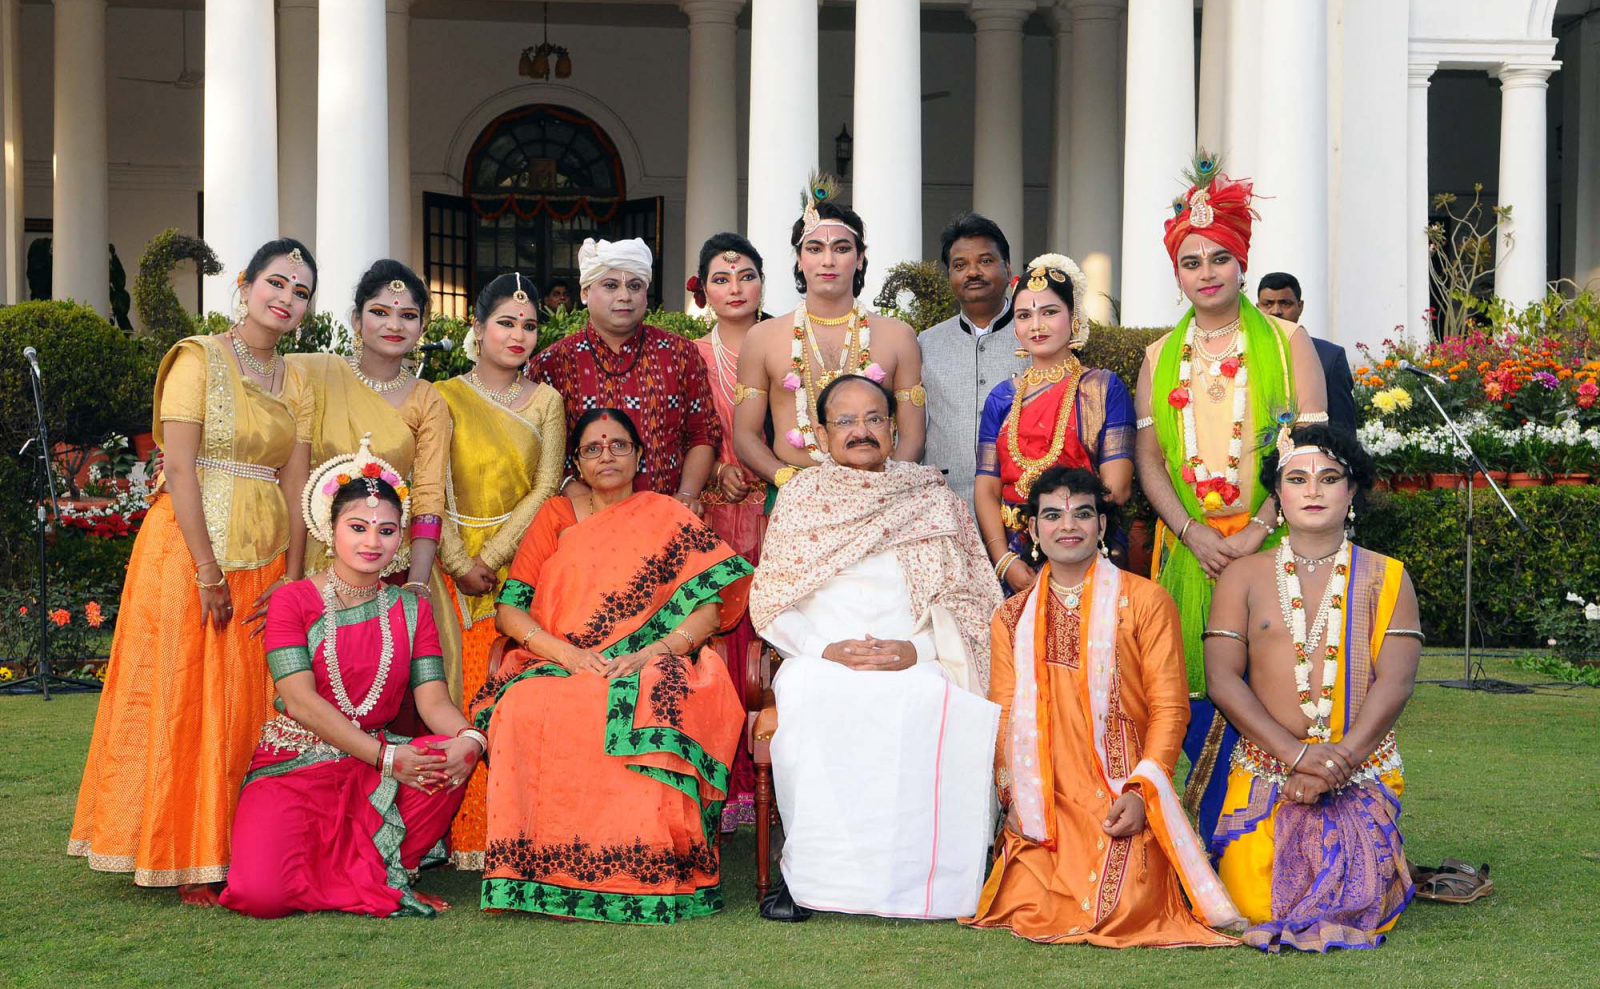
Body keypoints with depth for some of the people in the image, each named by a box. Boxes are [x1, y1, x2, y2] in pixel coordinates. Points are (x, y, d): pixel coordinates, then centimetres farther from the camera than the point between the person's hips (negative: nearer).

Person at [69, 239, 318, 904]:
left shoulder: (293, 379, 13)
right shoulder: (199, 359, -5)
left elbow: (296, 484, 7)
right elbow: (179, 471, -12)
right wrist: (209, 573, -17)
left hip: (263, 557, 6)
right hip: (191, 547, -6)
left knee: (251, 704, 8)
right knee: (188, 702, -2)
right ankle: (192, 866, 5)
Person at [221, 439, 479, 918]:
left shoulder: (410, 608, 10)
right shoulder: (293, 600, -2)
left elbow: (433, 699, -2)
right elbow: (301, 701, -13)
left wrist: (468, 737, -26)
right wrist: (385, 757, -23)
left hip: (376, 766, 4)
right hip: (294, 766, -4)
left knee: (453, 757, -28)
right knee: (262, 893, -29)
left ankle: (367, 872, -10)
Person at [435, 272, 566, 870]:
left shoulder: (545, 401, 11)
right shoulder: (445, 398, 5)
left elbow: (547, 488, 1)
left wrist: (493, 556, -9)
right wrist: (460, 564, -11)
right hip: (454, 565, -1)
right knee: (459, 692, -8)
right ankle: (462, 837, -3)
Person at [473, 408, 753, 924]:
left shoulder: (667, 518, 14)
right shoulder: (556, 516, 18)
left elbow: (711, 606, 3)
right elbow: (509, 608, 9)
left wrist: (650, 654, -14)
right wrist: (567, 653, -9)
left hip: (645, 672, -1)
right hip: (556, 667, 2)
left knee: (644, 712, -38)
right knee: (524, 709, -34)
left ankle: (643, 873, -32)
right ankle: (539, 868, -28)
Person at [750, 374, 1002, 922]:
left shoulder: (935, 502, 14)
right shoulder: (799, 500, 14)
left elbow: (966, 605, 9)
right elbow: (770, 605, 9)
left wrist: (914, 651, -11)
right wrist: (827, 651, -10)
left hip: (916, 666, 0)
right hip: (821, 661, 0)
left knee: (935, 705, -36)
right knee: (810, 702, -36)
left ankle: (924, 871, -27)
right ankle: (806, 871, -27)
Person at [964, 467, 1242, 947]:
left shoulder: (1145, 600, 4)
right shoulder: (1012, 617, 15)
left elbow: (1170, 707, -1)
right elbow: (1004, 714, 11)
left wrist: (1140, 792, -13)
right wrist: (1013, 795, -4)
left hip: (1123, 802, -2)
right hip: (1044, 806, 2)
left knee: (1115, 912, -22)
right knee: (1025, 907, -19)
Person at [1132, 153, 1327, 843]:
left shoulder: (1286, 344, 5)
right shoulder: (1160, 358, 14)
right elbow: (1149, 459, 9)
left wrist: (1258, 527, -13)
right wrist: (1194, 532, -7)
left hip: (1270, 546, -2)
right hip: (1189, 548, 2)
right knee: (1193, 695, -1)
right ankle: (1199, 850, 5)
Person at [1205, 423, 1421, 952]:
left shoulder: (1385, 578, 8)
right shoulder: (1243, 577, 8)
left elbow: (1395, 682, -3)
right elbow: (1223, 680, -2)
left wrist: (1335, 766, -16)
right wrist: (1298, 754, -16)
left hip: (1363, 766, 0)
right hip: (1266, 767, 0)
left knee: (1354, 904, -16)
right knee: (1257, 904, -17)